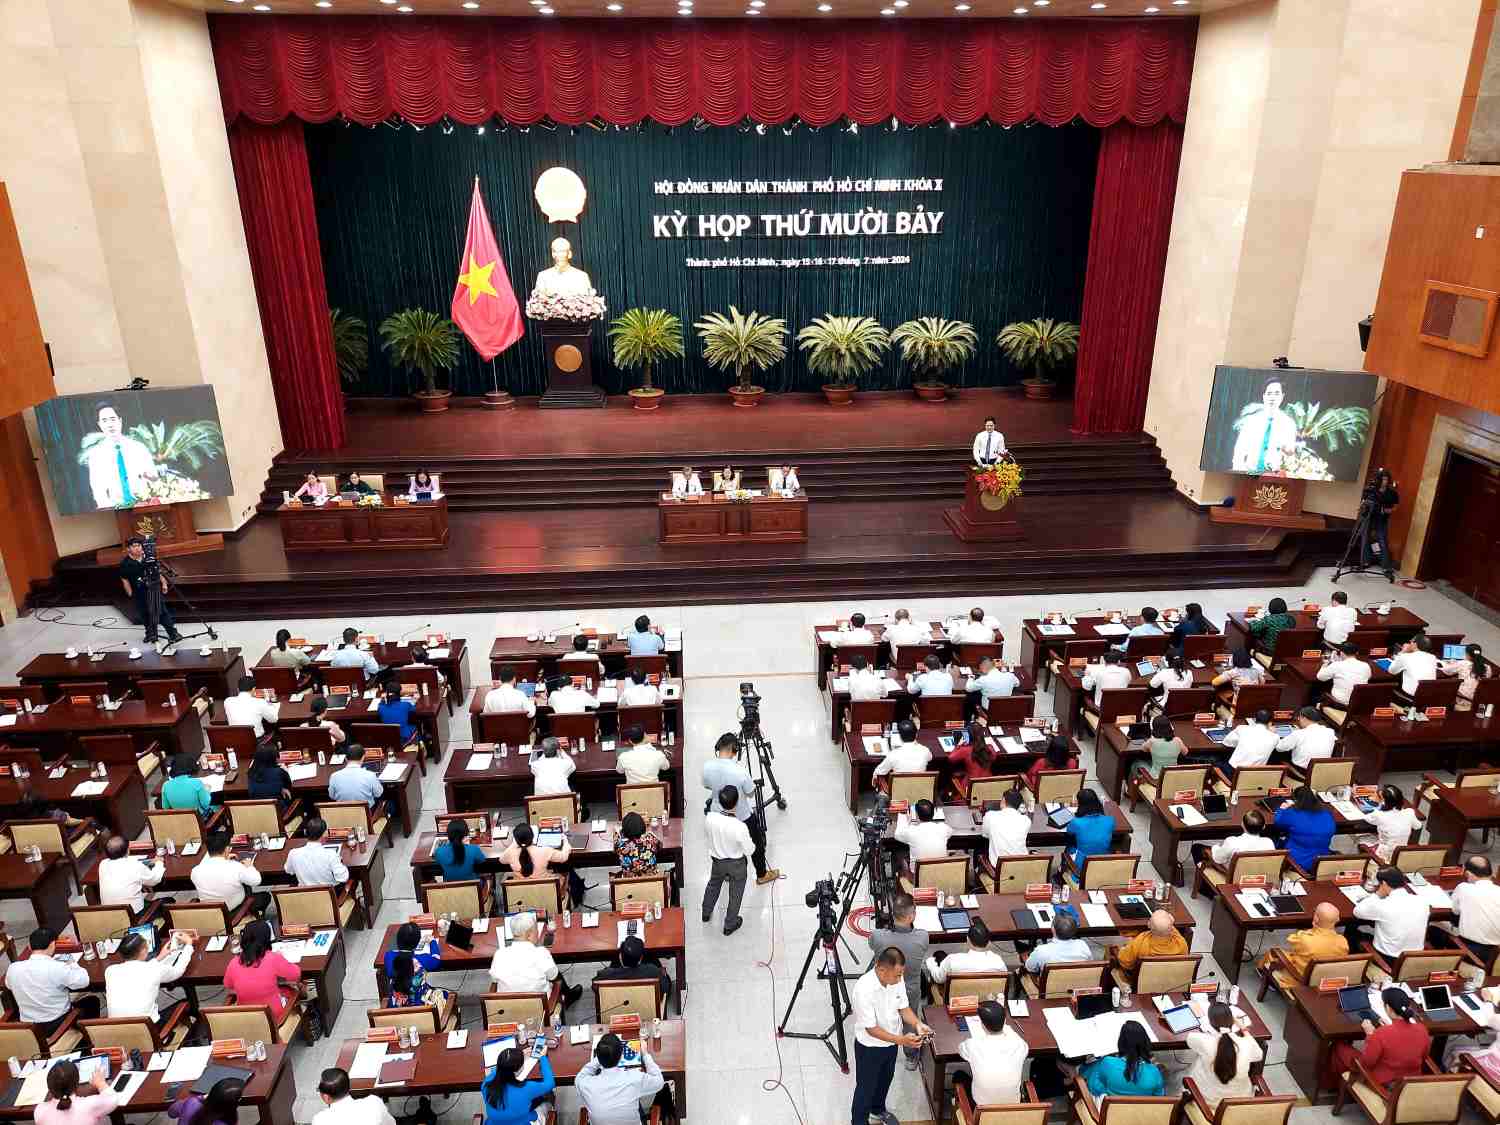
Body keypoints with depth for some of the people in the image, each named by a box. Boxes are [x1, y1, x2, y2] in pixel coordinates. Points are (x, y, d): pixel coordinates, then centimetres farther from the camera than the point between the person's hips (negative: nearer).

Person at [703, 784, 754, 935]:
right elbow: (749, 850, -21)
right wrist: (752, 843, -2)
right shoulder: (740, 827, -37)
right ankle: (729, 925, 42)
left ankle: (706, 913, 55)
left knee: (713, 884, 32)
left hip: (716, 860, 4)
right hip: (736, 864, -3)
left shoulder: (710, 818, -27)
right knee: (735, 893, 22)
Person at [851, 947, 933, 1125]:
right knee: (866, 1086, 15)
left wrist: (918, 1024, -21)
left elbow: (903, 1007, -3)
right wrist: (901, 1040, -36)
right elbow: (871, 1029, -29)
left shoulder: (897, 979, -17)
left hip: (891, 1043, 6)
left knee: (885, 1080, 28)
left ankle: (878, 1110, 54)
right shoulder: (863, 990, -37)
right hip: (869, 1047, -6)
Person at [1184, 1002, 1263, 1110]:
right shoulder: (1245, 1045, -25)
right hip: (1240, 1102, 2)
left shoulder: (1205, 1042, -29)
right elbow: (1259, 1055, 2)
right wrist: (1244, 1031, 11)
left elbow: (1190, 1036, -2)